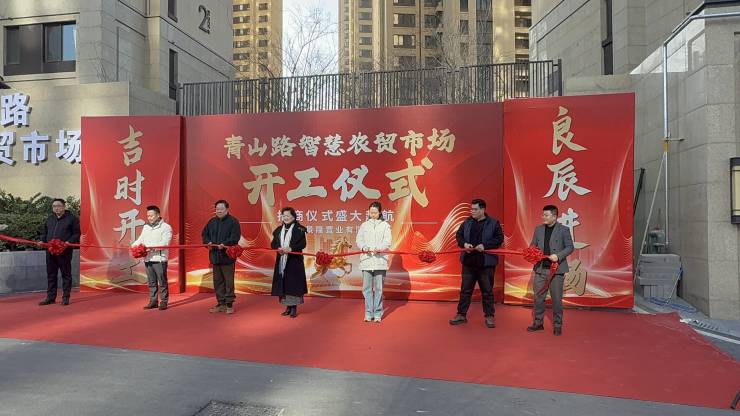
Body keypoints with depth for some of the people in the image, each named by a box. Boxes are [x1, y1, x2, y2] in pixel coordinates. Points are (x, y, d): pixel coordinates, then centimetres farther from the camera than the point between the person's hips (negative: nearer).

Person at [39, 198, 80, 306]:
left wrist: (69, 242, -18)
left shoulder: (72, 218, -2)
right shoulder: (49, 219, 16)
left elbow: (76, 234, -5)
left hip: (65, 252, -6)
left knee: (66, 274, 1)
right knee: (51, 275, 11)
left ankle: (65, 297, 7)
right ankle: (50, 297, 18)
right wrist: (42, 240, 5)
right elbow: (44, 233, 24)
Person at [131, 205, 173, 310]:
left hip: (159, 259, -6)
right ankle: (153, 301, 19)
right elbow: (140, 239, 19)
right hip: (148, 259, 6)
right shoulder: (146, 227, 18)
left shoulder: (166, 227, -4)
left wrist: (151, 247, -22)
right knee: (151, 282, 11)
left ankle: (164, 302, 6)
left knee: (162, 282, -1)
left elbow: (164, 243, -14)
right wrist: (134, 245, -1)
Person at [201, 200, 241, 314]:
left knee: (229, 281, -2)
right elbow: (204, 234, 19)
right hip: (215, 255, 6)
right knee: (217, 281, 10)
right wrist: (208, 242, -2)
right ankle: (221, 304, 19)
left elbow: (235, 236, -14)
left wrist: (225, 244, -26)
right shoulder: (212, 222, 15)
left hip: (228, 256, -6)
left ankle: (229, 304, 7)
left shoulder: (233, 221, -5)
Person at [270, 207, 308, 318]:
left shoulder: (299, 229, -4)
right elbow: (273, 243, 9)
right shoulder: (279, 230, 12)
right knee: (283, 283, 6)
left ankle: (294, 308, 4)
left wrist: (291, 248, -24)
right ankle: (288, 307, 16)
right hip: (281, 261, 5)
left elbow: (302, 244, -11)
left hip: (294, 261, -5)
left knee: (294, 283, -4)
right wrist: (278, 248, -13)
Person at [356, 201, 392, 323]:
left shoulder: (385, 225, 5)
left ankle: (378, 314, 10)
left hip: (380, 260, -2)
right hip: (366, 260, 2)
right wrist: (363, 247, -15)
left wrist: (379, 248, -21)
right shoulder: (364, 225, 11)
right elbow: (359, 240, 6)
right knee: (367, 288, 3)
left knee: (378, 288, 2)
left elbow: (387, 242, -2)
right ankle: (368, 313, 11)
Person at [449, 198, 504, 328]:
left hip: (486, 262, -3)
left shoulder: (493, 223, -3)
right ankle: (461, 314, 18)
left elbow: (499, 238, -8)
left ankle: (489, 316, 19)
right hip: (469, 261, 4)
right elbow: (459, 235, 12)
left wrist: (485, 246, -18)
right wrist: (464, 244, -8)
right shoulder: (467, 222, 8)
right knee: (465, 289, 9)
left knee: (487, 290, 6)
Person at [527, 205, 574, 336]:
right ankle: (538, 323, 22)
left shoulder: (564, 230, -3)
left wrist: (558, 256, -19)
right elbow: (533, 246, 14)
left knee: (556, 299, 4)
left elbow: (570, 247, -5)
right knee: (538, 297, 8)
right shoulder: (538, 229, 9)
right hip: (540, 269, 4)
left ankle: (557, 325, 17)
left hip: (556, 269, -4)